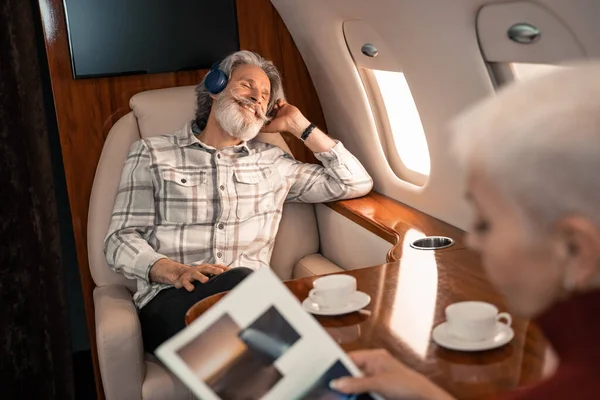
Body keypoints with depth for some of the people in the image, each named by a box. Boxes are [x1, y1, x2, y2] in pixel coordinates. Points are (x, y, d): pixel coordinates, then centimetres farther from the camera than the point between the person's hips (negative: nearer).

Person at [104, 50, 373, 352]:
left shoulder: (272, 162, 23)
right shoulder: (152, 154, 16)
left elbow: (357, 183, 21)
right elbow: (121, 241, 7)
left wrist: (299, 125, 20)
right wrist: (176, 271, -13)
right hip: (171, 299, -3)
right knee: (240, 281, -37)